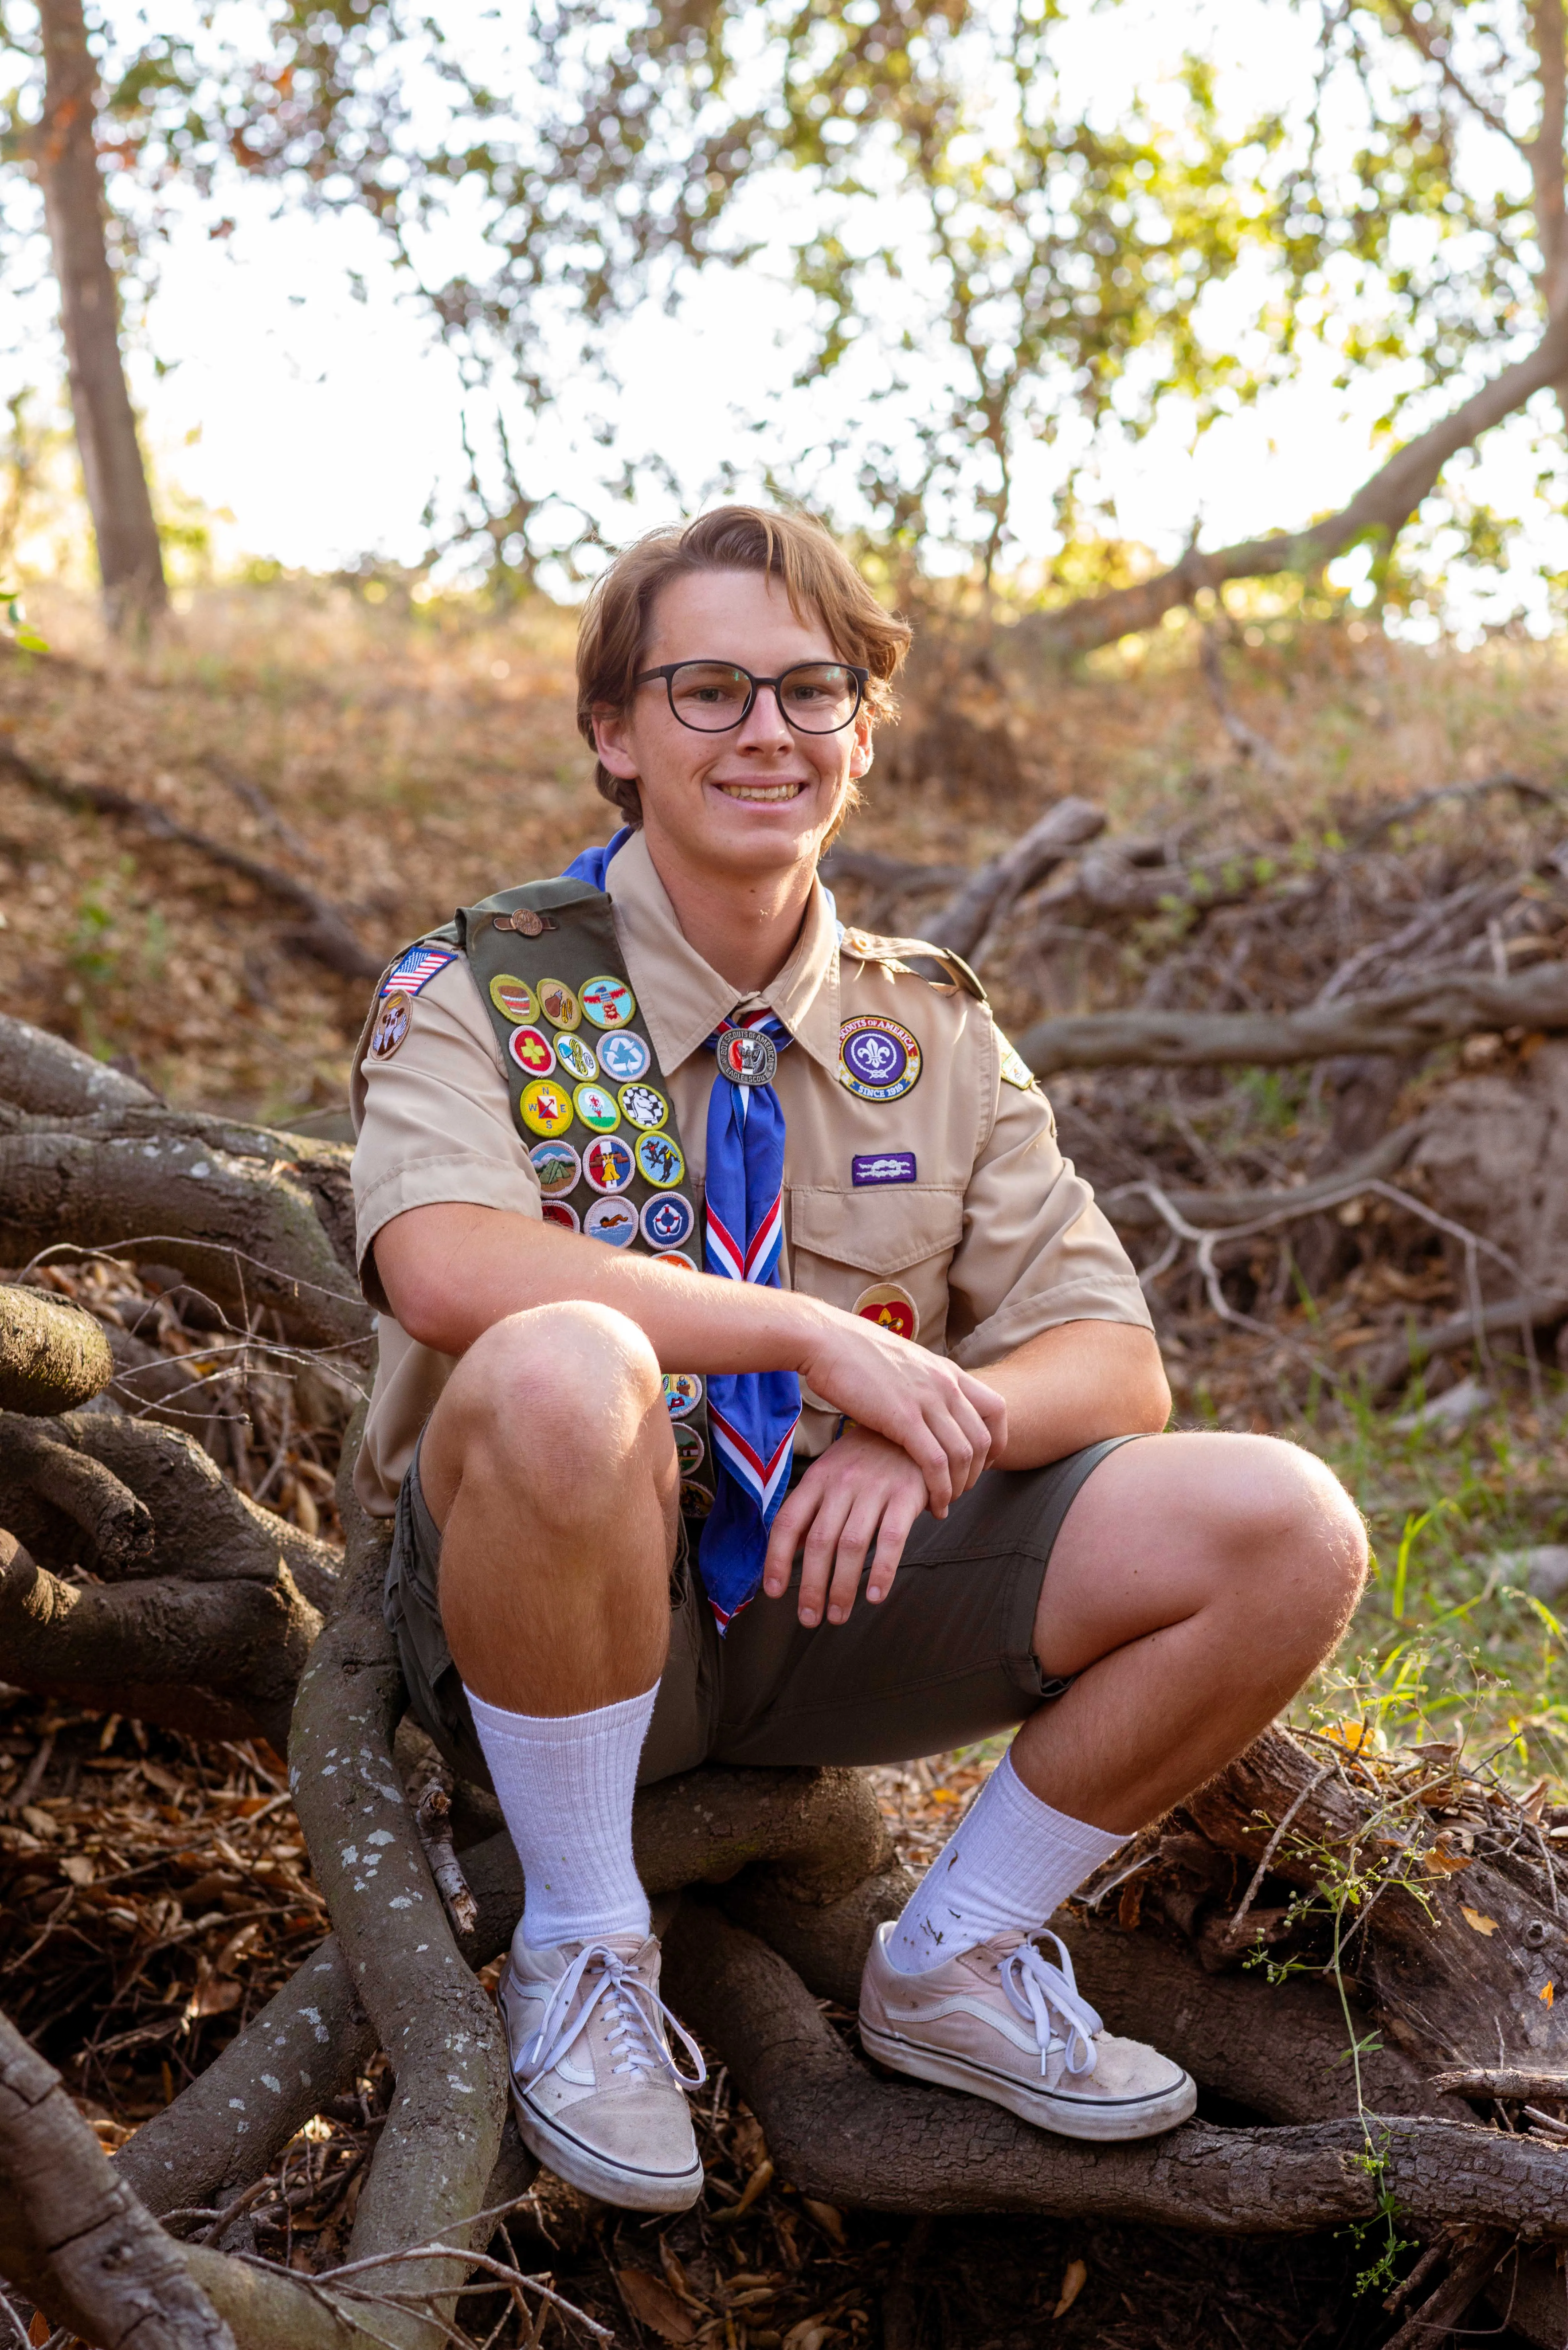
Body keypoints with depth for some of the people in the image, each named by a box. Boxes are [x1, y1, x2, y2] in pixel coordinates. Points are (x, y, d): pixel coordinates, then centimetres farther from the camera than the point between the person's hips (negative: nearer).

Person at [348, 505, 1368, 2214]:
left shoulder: (932, 1029, 8)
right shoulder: (481, 988, -5)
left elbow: (1116, 1366, 1)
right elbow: (444, 1270, -28)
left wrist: (938, 1423, -21)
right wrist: (820, 1336, -28)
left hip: (842, 1580, 4)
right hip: (565, 1604, -4)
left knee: (1288, 1531, -15)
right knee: (563, 1372, -39)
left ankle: (949, 1968, 6)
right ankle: (579, 1952, -13)